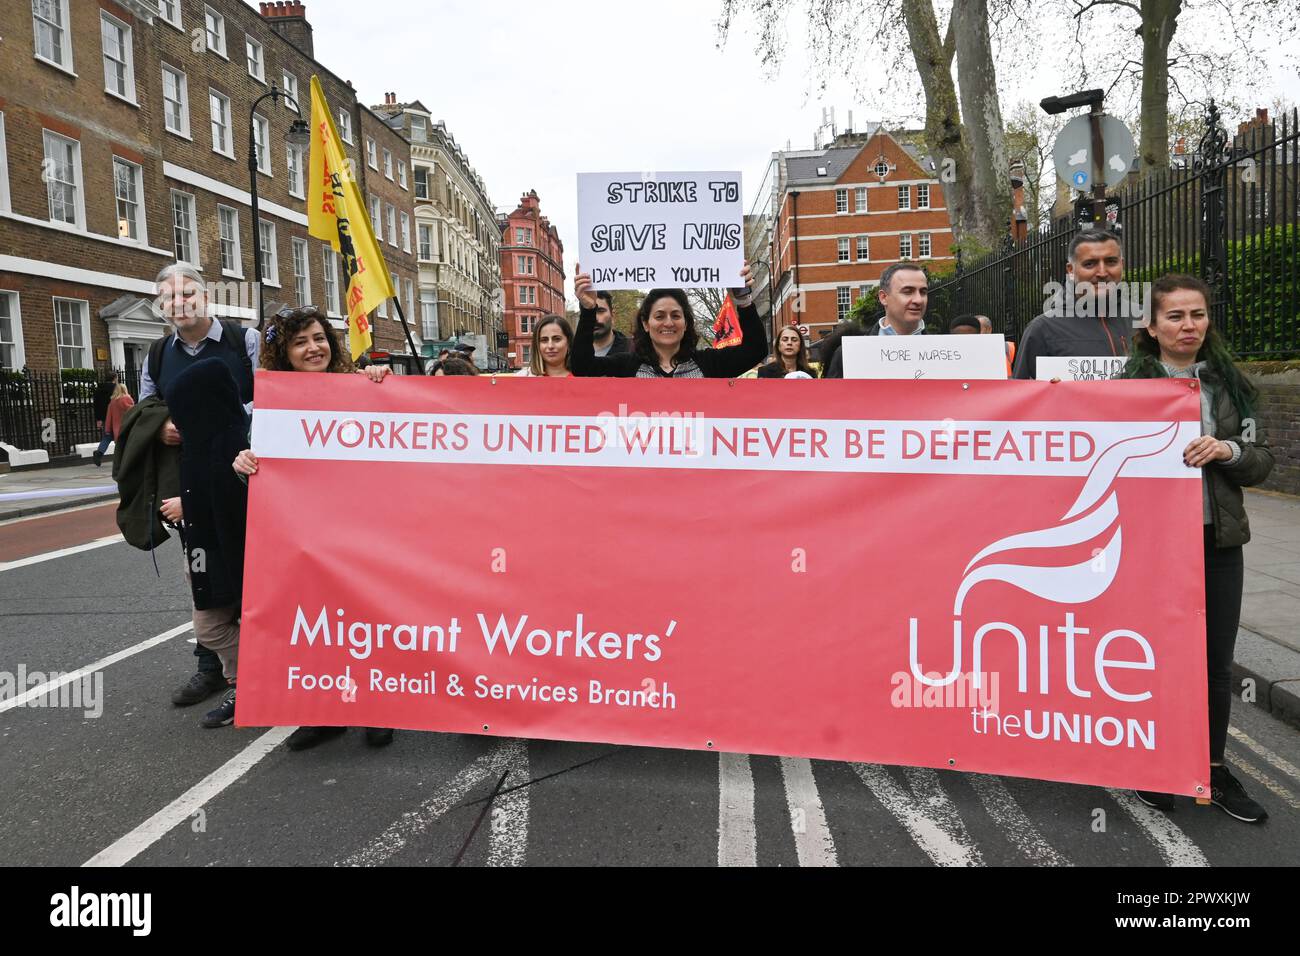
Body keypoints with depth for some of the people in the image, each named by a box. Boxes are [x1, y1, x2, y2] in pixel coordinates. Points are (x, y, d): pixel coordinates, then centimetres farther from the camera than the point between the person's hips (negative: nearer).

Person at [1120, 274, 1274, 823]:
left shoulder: (1230, 385, 7)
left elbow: (1262, 464, 4)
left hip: (1219, 543, 4)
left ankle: (1214, 771, 29)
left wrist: (1228, 451, -14)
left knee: (1216, 663, 11)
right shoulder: (1128, 385, -4)